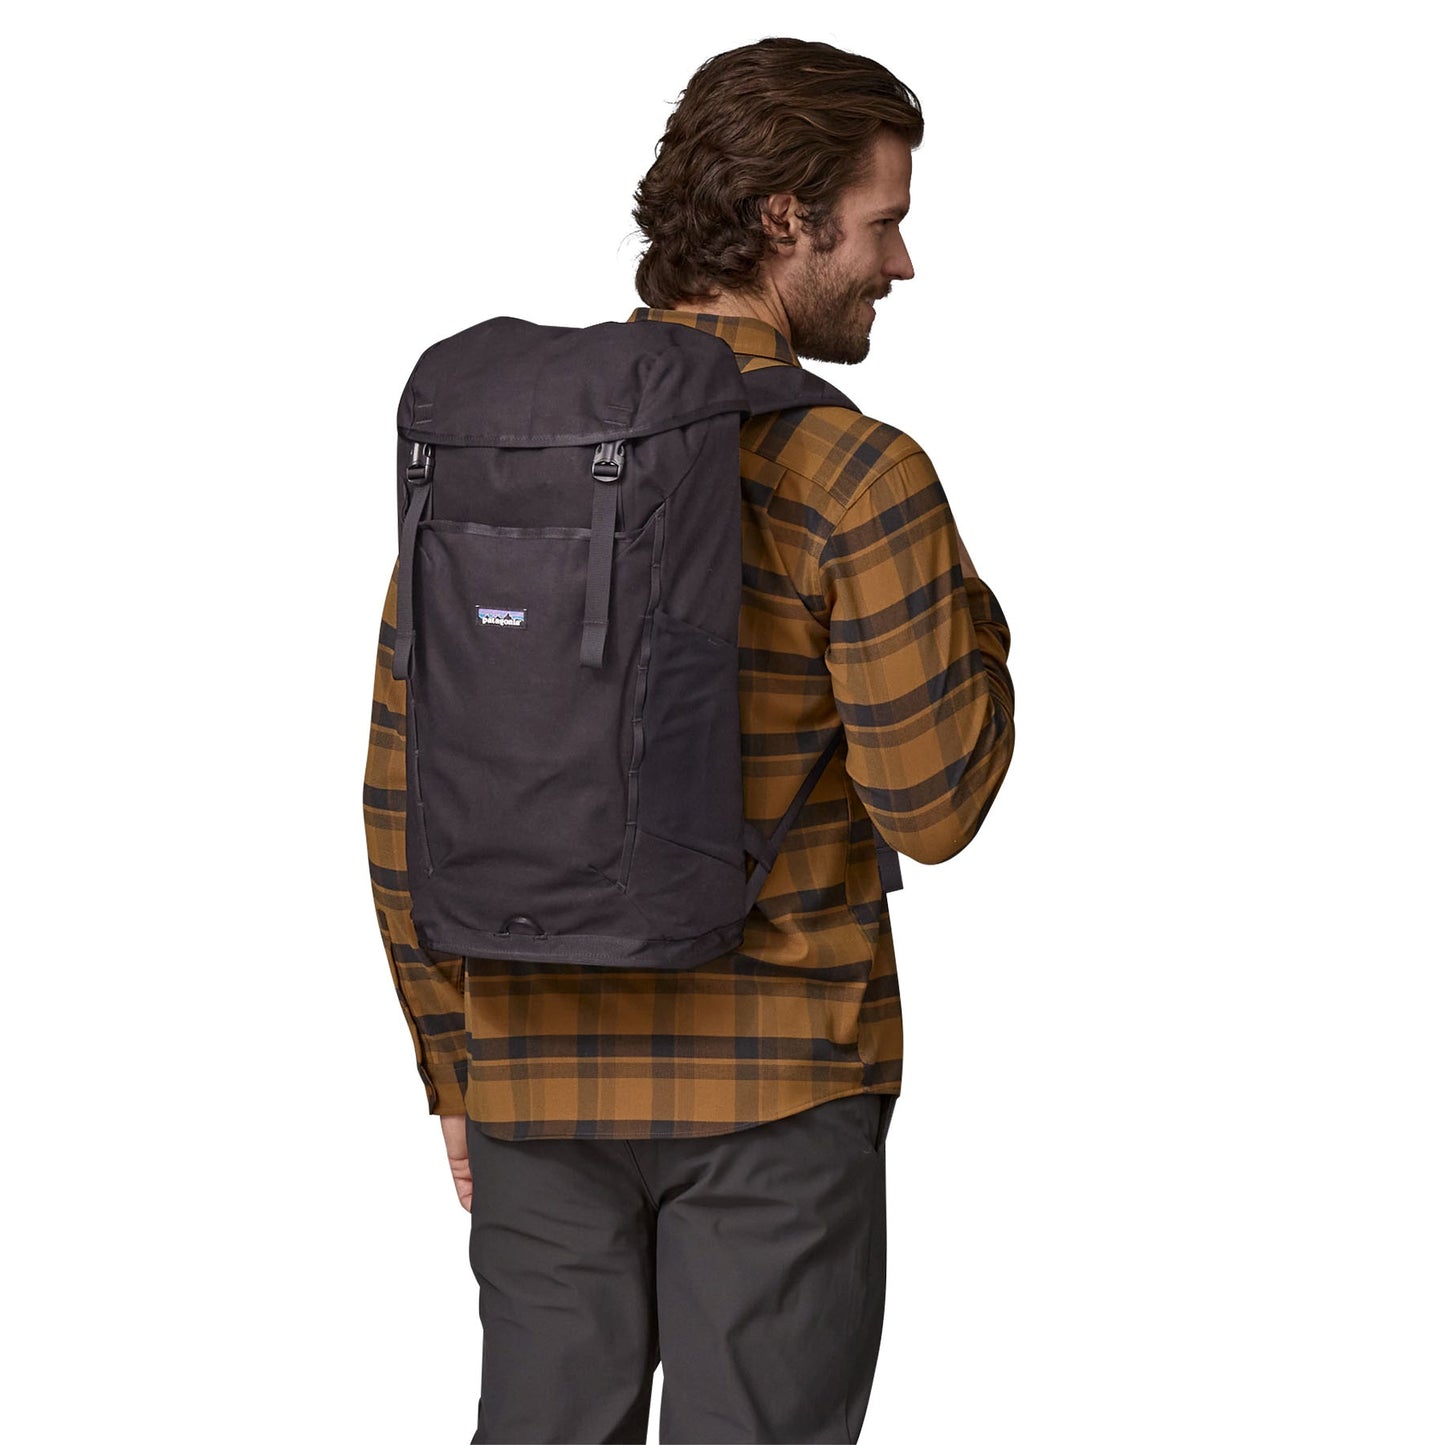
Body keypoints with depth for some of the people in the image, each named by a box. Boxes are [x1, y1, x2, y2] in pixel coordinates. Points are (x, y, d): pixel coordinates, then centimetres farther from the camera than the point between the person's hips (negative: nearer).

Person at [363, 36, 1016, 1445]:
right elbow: (931, 803, -11)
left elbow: (402, 788, 4)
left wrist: (455, 1065, 12)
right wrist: (973, 614, 6)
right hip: (776, 1081, -4)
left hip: (542, 1073, 5)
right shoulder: (860, 479, -13)